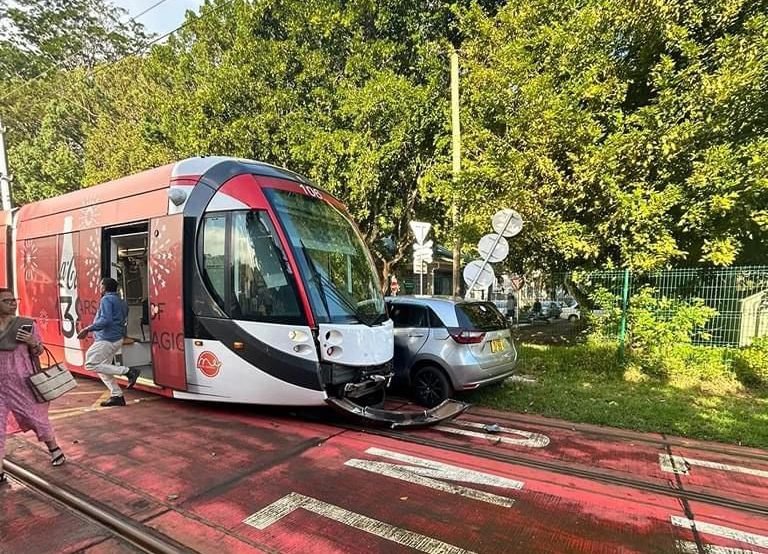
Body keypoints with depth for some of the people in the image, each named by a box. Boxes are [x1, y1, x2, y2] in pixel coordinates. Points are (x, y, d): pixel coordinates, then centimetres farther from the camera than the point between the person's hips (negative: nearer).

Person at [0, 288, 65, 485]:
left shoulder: (26, 324, -4)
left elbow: (38, 352, 3)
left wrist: (33, 342, -17)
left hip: (22, 381, -2)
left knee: (36, 417, 10)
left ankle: (54, 449, 32)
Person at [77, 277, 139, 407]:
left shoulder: (106, 299, -10)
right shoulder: (121, 302, 18)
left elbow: (106, 320, -24)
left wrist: (88, 329, -20)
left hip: (107, 339, -10)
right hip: (117, 339, 10)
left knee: (91, 364, -6)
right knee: (103, 367, 14)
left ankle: (128, 371, -13)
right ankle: (117, 396, 11)